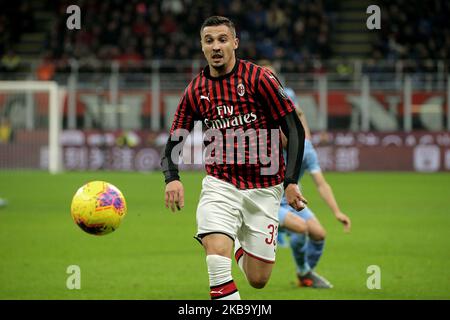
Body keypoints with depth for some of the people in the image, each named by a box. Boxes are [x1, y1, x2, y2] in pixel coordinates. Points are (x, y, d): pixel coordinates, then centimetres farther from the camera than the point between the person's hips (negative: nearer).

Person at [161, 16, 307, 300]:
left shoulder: (259, 79, -8)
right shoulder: (196, 91, 2)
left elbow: (295, 129, -6)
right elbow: (174, 141, 9)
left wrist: (291, 181, -15)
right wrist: (172, 178, -12)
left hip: (264, 188, -1)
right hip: (220, 184, 1)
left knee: (258, 280, 4)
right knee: (217, 250, -27)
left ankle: (242, 246, 40)